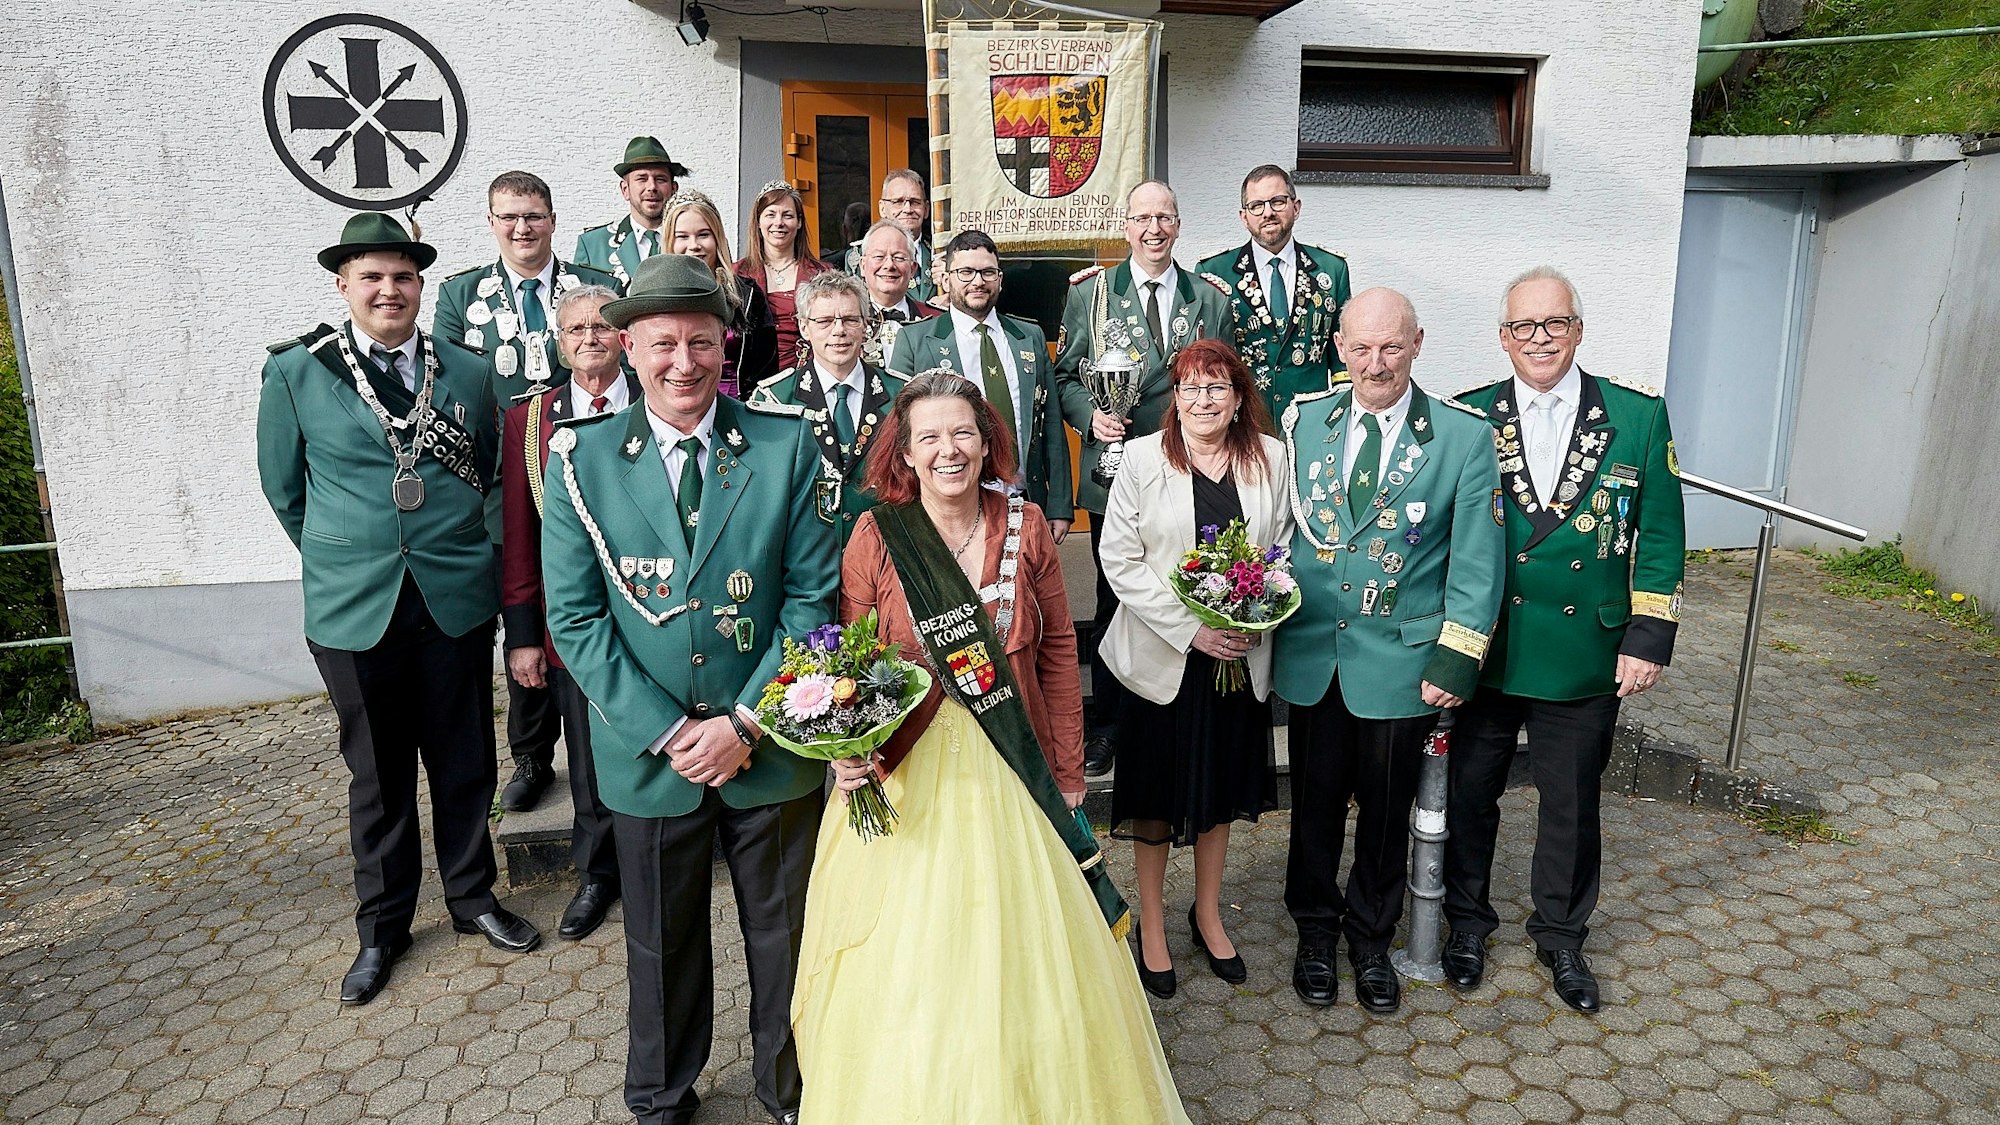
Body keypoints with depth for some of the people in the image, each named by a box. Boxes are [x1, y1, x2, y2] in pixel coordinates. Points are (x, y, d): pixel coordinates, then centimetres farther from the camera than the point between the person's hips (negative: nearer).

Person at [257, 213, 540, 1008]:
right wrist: (341, 557, 10)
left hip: (457, 598, 1)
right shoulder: (295, 372, -2)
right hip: (354, 606, -1)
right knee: (377, 773, 11)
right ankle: (382, 926, 29)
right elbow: (283, 487, 7)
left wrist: (457, 548, 8)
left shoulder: (468, 371, 3)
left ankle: (472, 896, 33)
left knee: (465, 762, 12)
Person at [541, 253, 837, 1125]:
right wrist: (664, 731, -13)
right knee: (660, 942, 19)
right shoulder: (583, 459, -4)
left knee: (784, 934, 16)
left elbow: (814, 595, -6)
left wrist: (744, 723, -13)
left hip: (770, 748, 0)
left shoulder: (786, 449, -5)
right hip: (649, 753, 0)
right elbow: (575, 616, -5)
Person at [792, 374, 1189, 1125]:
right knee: (910, 970, 10)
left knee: (1025, 961, 14)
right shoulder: (876, 536, -8)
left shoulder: (1023, 526, -3)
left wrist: (1067, 772, 2)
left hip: (1014, 775, 2)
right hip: (908, 778, -1)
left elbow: (1058, 650, 2)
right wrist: (848, 754, -19)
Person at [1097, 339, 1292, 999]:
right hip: (1161, 653, -3)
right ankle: (1151, 924, 28)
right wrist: (1190, 628, -17)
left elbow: (1283, 548, 7)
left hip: (1241, 655, 3)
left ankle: (1207, 915, 37)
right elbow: (1119, 559, -11)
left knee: (1221, 785, 17)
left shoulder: (1270, 457, 0)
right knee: (1157, 789, 9)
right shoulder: (1142, 458, -8)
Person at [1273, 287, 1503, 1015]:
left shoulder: (1463, 436, -6)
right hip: (1313, 653, 2)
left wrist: (1457, 660, -9)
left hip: (1402, 657, -1)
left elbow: (1475, 562, -5)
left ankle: (1371, 939, 37)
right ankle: (1315, 931, 37)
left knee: (1386, 810, 14)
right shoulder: (1303, 421, 1)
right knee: (1316, 800, 15)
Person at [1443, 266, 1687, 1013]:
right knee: (1470, 792, 14)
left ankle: (1561, 936, 37)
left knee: (1572, 804, 15)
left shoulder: (1638, 416, -3)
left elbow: (1661, 539, 0)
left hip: (1585, 658, 0)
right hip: (1483, 652, 0)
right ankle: (1467, 920, 36)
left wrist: (1649, 639, -6)